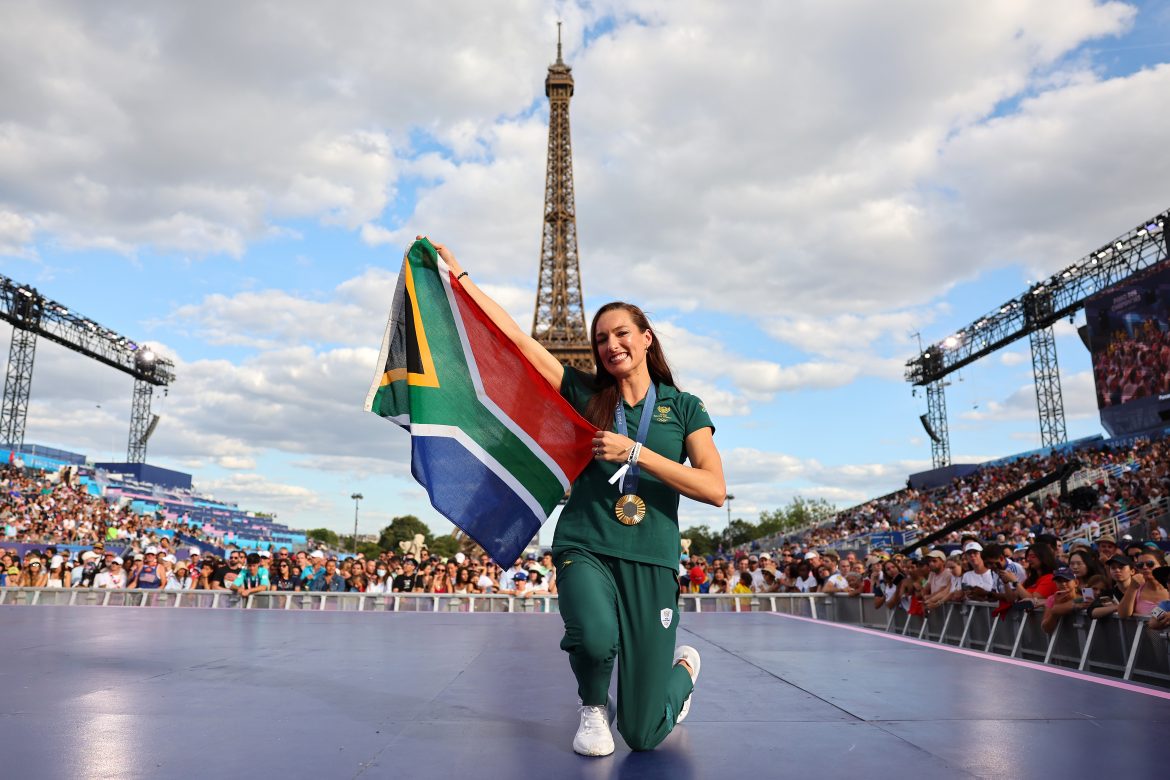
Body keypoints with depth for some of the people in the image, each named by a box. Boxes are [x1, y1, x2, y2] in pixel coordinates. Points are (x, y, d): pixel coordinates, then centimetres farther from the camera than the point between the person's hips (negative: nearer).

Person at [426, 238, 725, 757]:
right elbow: (513, 335, 4)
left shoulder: (684, 407, 5)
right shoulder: (586, 394, 7)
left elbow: (714, 489, -7)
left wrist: (635, 452, -14)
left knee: (643, 734, 0)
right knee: (595, 636, -35)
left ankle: (685, 665, 37)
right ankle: (592, 707, 5)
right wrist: (459, 275, 3)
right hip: (585, 550, 1)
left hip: (650, 562, 0)